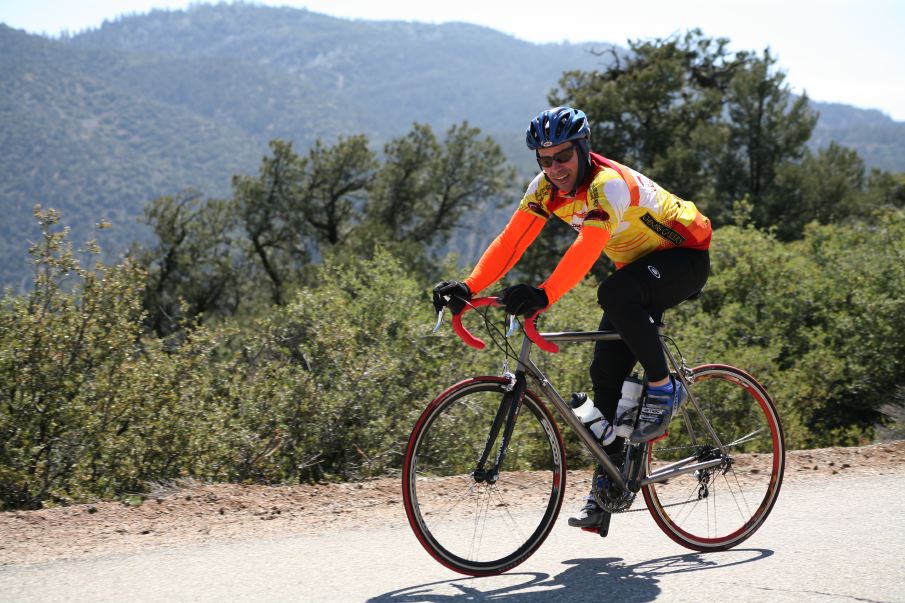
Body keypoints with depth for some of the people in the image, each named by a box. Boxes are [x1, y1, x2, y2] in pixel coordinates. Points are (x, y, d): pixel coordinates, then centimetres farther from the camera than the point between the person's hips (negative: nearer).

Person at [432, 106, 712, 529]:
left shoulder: (608, 184, -31)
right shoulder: (546, 189, -9)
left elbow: (587, 249, -44)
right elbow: (511, 241, -16)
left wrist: (543, 295, -57)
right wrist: (468, 287, -30)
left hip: (685, 257, -8)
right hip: (639, 265, 8)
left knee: (615, 293, -37)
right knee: (606, 373, -2)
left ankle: (664, 390, -19)